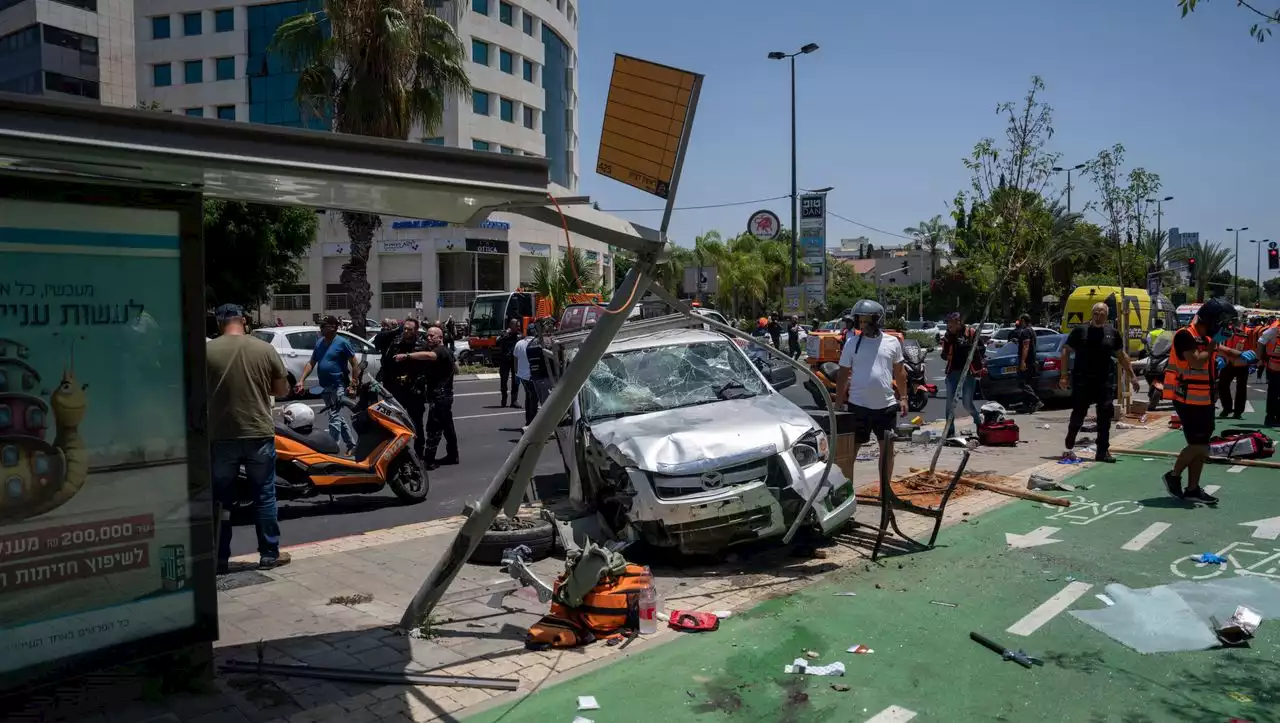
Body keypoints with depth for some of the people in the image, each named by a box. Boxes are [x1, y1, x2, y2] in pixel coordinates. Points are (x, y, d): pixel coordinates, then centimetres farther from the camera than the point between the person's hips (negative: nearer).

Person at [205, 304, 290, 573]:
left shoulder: (208, 351, -6)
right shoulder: (265, 349, -3)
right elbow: (282, 390, 3)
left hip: (221, 436, 0)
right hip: (259, 434, 0)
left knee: (220, 500, 11)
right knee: (265, 496, 11)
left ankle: (220, 559, 17)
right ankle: (269, 554, 16)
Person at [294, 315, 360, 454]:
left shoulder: (342, 343, -10)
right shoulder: (319, 342, 10)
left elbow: (355, 364, -10)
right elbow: (311, 363, 12)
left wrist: (353, 385, -15)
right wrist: (301, 381, 1)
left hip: (338, 387, -8)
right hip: (324, 387, 8)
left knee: (334, 418, -9)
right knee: (338, 417, 16)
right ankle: (351, 444, 29)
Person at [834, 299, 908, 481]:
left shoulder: (892, 342, 3)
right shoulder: (852, 343, -2)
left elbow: (900, 372, 11)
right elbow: (843, 374, 1)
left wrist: (903, 397, 7)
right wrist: (839, 403, -2)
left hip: (887, 405, 2)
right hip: (858, 405, -2)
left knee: (887, 448, 10)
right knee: (851, 448, 4)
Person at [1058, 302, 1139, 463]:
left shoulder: (1112, 333, 8)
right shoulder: (1080, 330, -2)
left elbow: (1121, 356, 17)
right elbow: (1066, 352, 0)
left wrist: (1132, 376, 14)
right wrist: (1064, 375, -6)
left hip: (1105, 381, 3)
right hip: (1082, 381, -3)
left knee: (1105, 417, 3)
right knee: (1078, 415, -2)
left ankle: (1103, 451, 11)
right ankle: (1069, 447, 11)